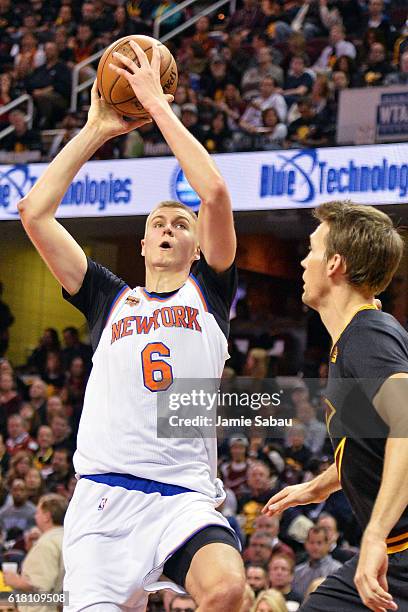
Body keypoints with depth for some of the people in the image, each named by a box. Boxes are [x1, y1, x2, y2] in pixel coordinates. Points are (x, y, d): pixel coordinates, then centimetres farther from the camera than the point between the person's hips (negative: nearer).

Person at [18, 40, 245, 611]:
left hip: (186, 496, -2)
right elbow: (34, 212, 14)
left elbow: (216, 194, 1)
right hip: (104, 494, 2)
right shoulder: (110, 298, 21)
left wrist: (157, 103, 5)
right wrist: (97, 129, 16)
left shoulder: (208, 292, 17)